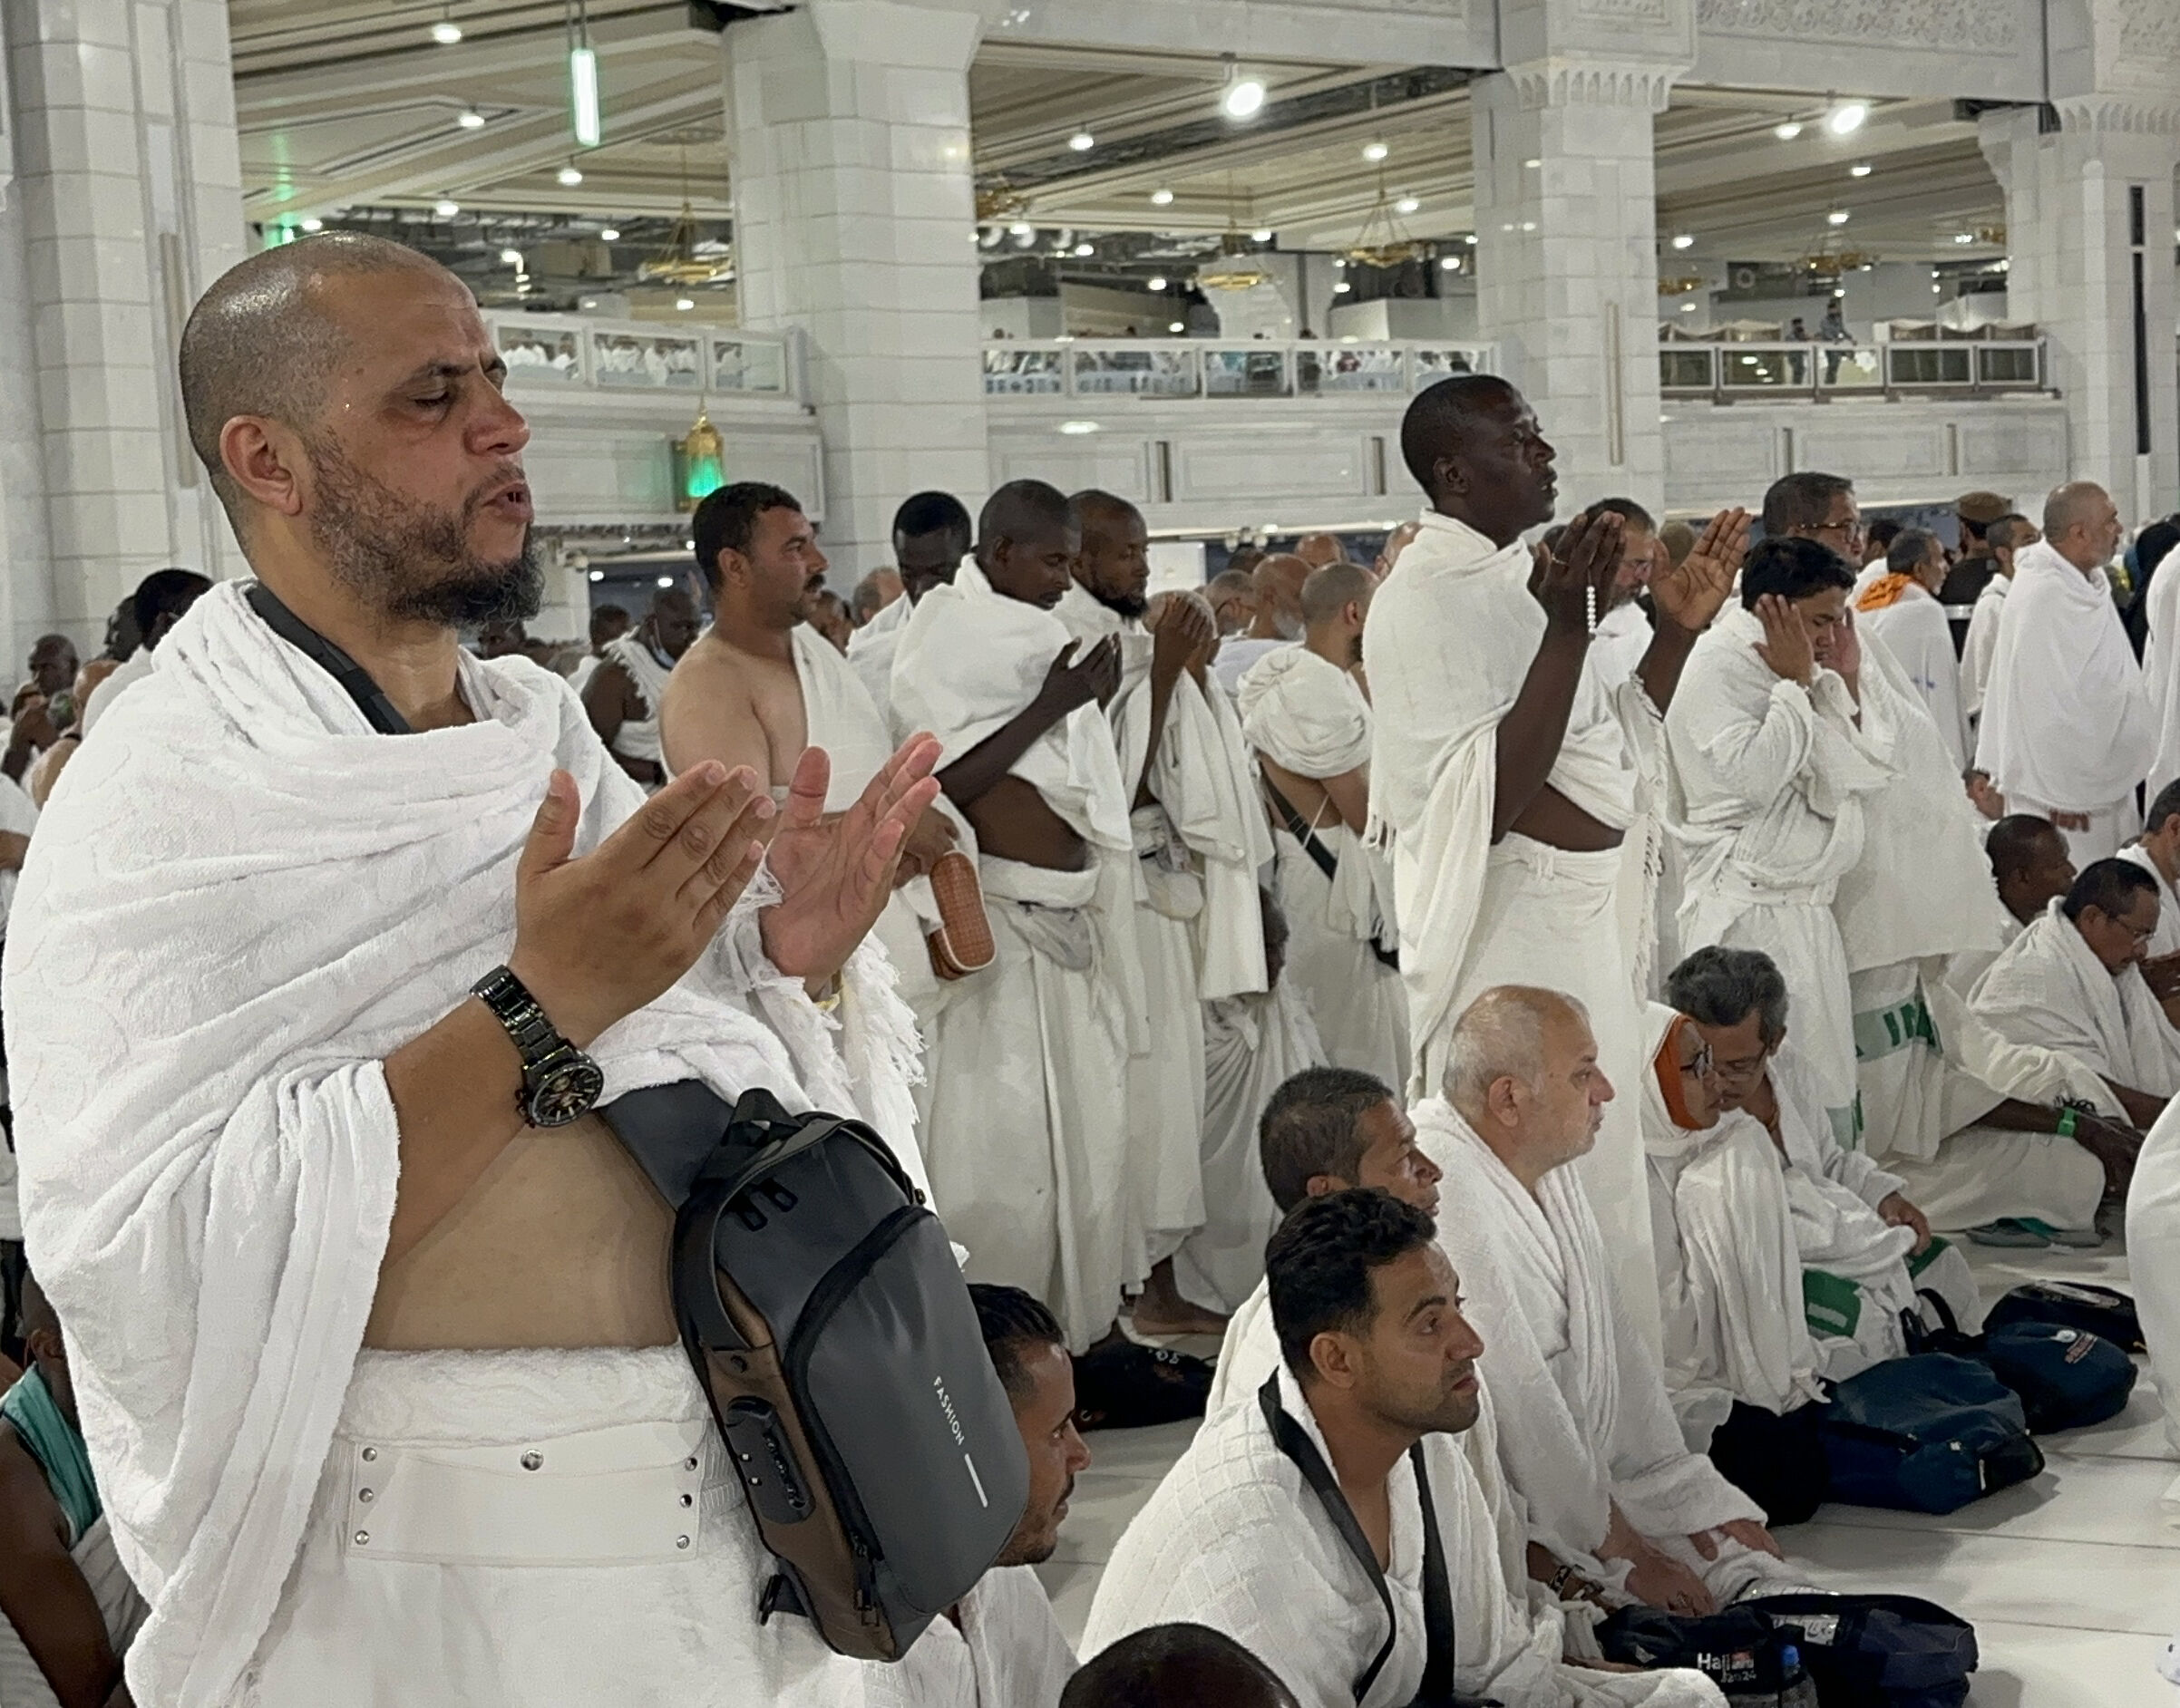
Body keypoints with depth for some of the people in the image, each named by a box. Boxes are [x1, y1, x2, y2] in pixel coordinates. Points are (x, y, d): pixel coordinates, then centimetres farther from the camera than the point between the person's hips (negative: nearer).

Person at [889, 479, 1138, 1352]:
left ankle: (1077, 1330, 19)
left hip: (1069, 917, 8)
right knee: (1000, 1146, -6)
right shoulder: (946, 635, -7)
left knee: (1086, 1136, 10)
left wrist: (1092, 709, 9)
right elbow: (940, 785, -17)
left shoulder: (1043, 639, 16)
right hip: (994, 918, -8)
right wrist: (1049, 709, -17)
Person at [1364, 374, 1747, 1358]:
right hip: (1510, 919, -10)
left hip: (1587, 913, 10)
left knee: (1600, 1170, 17)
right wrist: (1569, 629, -27)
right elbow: (1485, 802, -25)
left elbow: (1612, 751, 19)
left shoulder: (1519, 582, 12)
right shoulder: (1422, 603, -15)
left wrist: (1676, 632, 9)